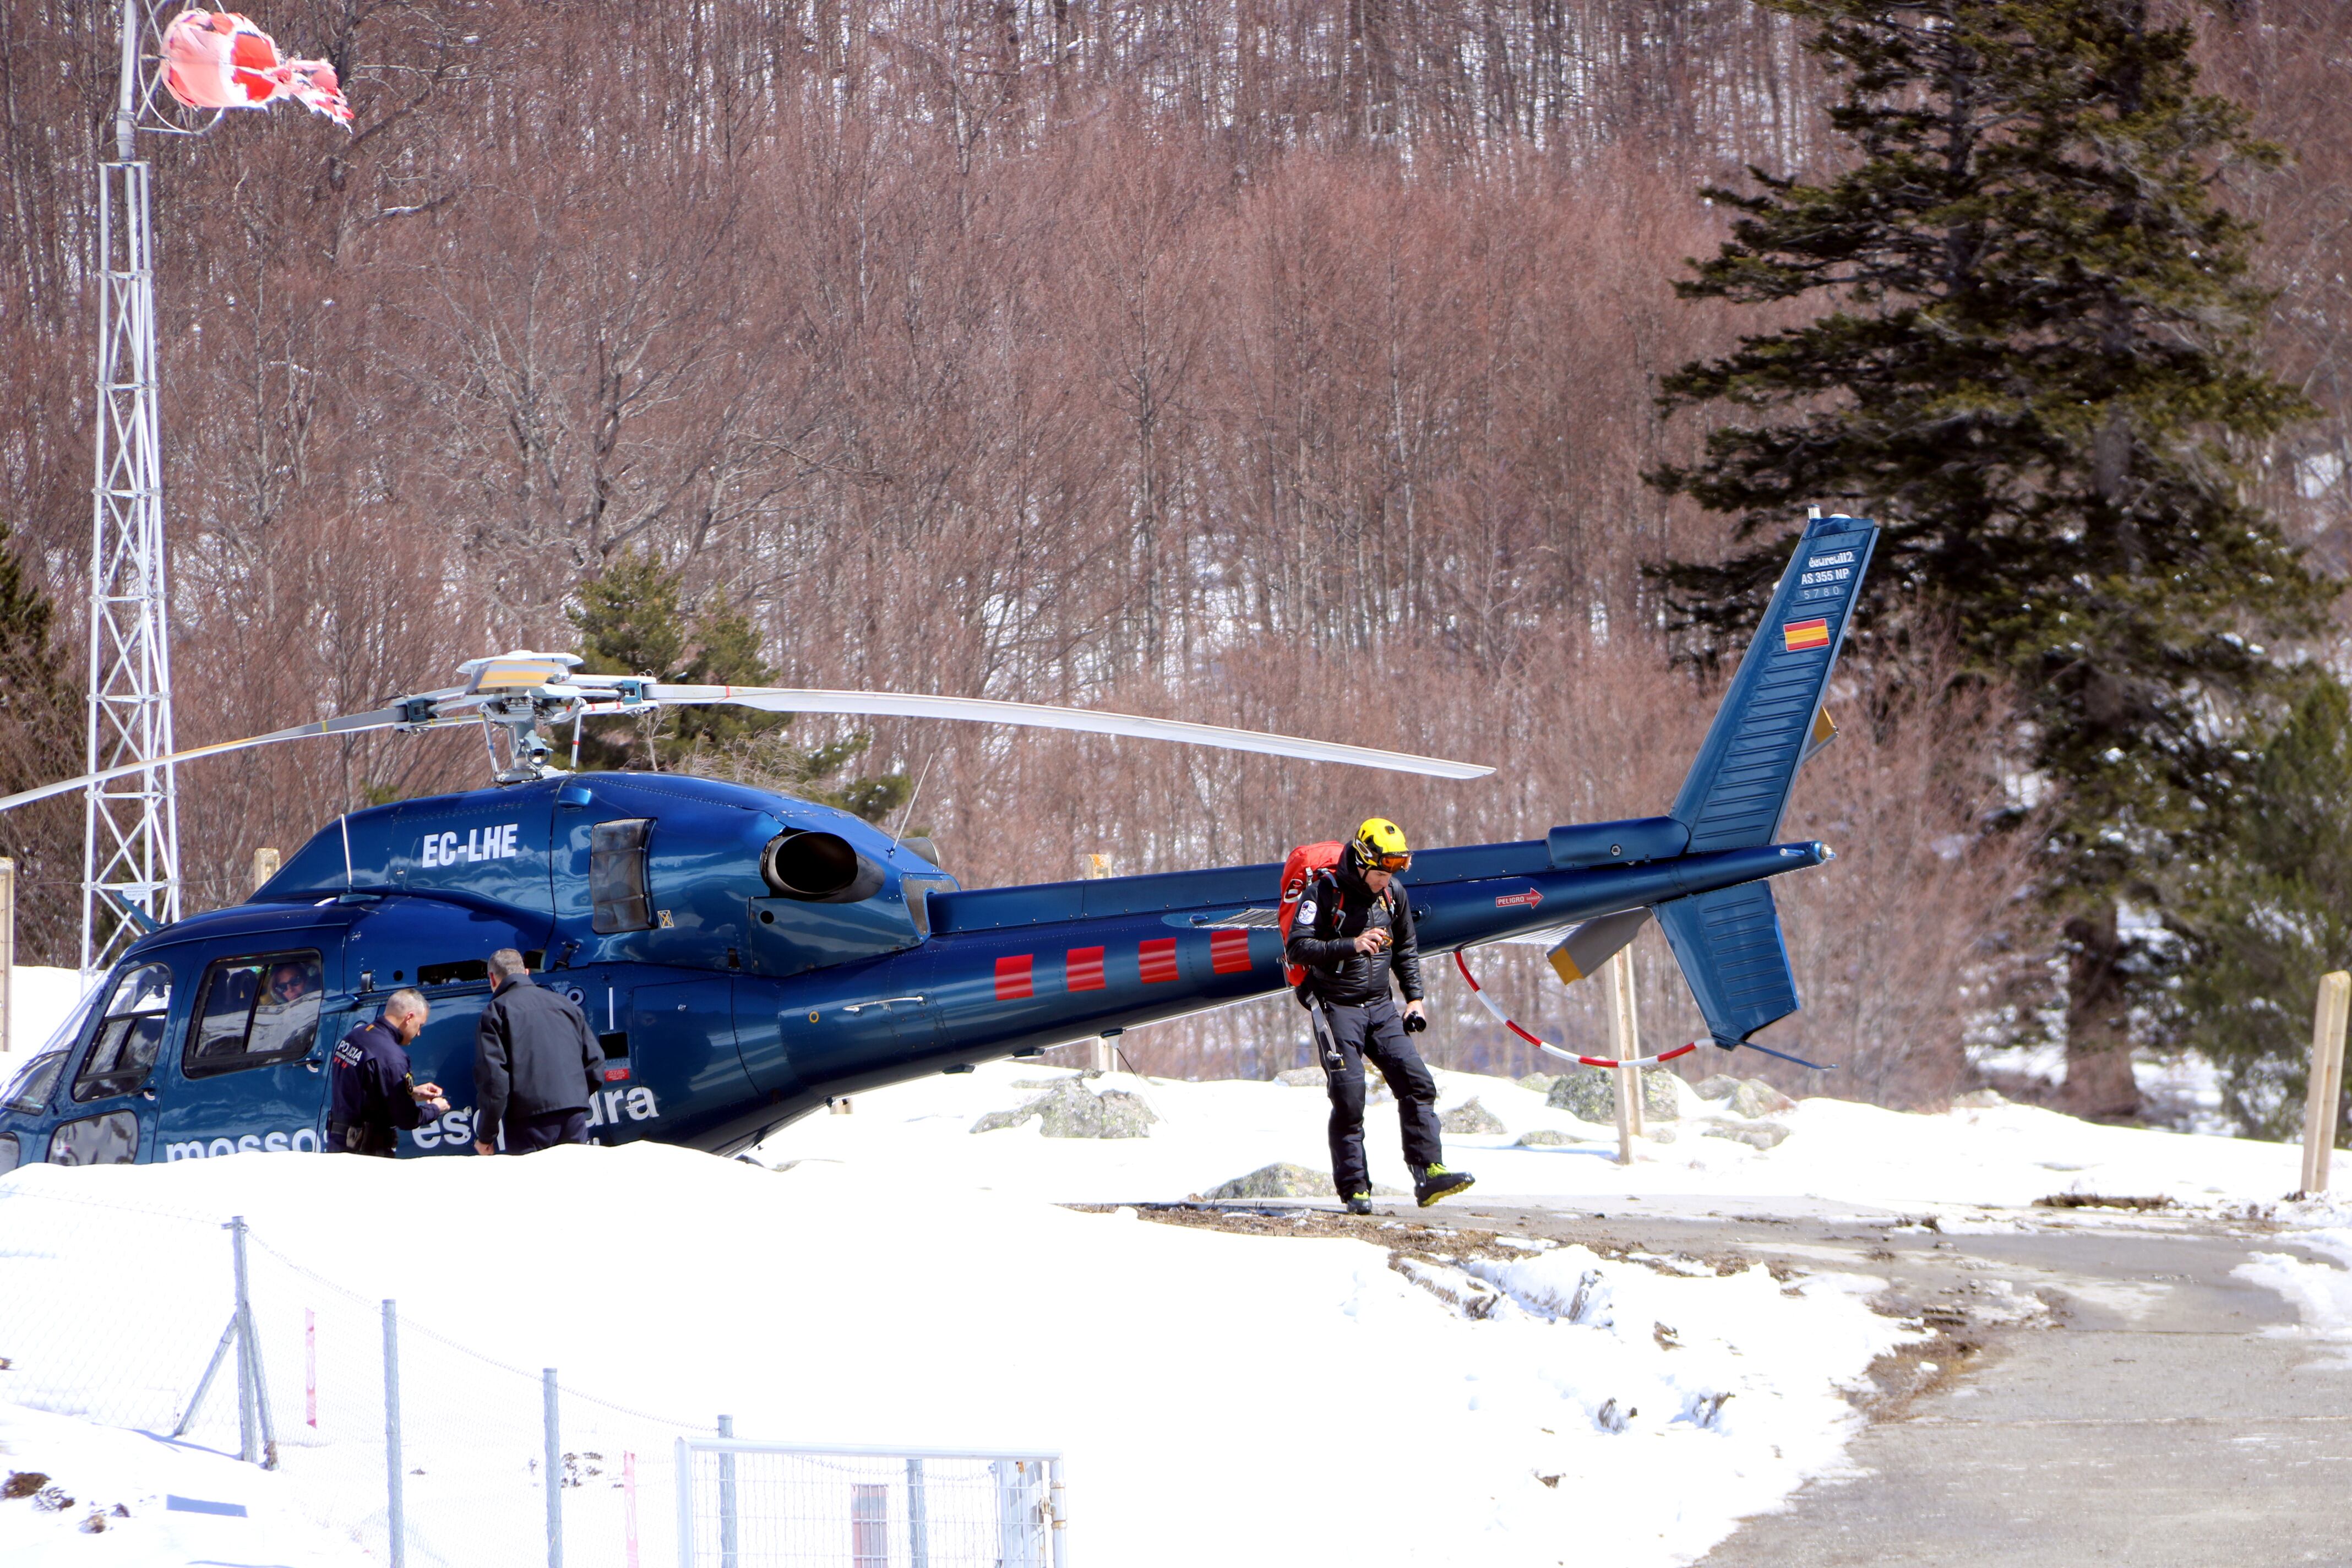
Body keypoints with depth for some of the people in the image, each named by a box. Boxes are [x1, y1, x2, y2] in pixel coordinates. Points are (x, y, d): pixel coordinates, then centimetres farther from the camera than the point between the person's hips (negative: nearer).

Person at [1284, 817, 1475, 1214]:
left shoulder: (1393, 897, 7)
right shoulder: (1323, 892, -10)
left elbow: (1405, 950, 22)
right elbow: (1297, 949, -17)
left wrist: (1415, 998, 13)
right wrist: (1351, 945, -26)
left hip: (1381, 1009, 5)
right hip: (1337, 1008, -5)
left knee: (1417, 1083, -8)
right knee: (1349, 1098, -10)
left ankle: (1429, 1174, -11)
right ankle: (1354, 1190, -4)